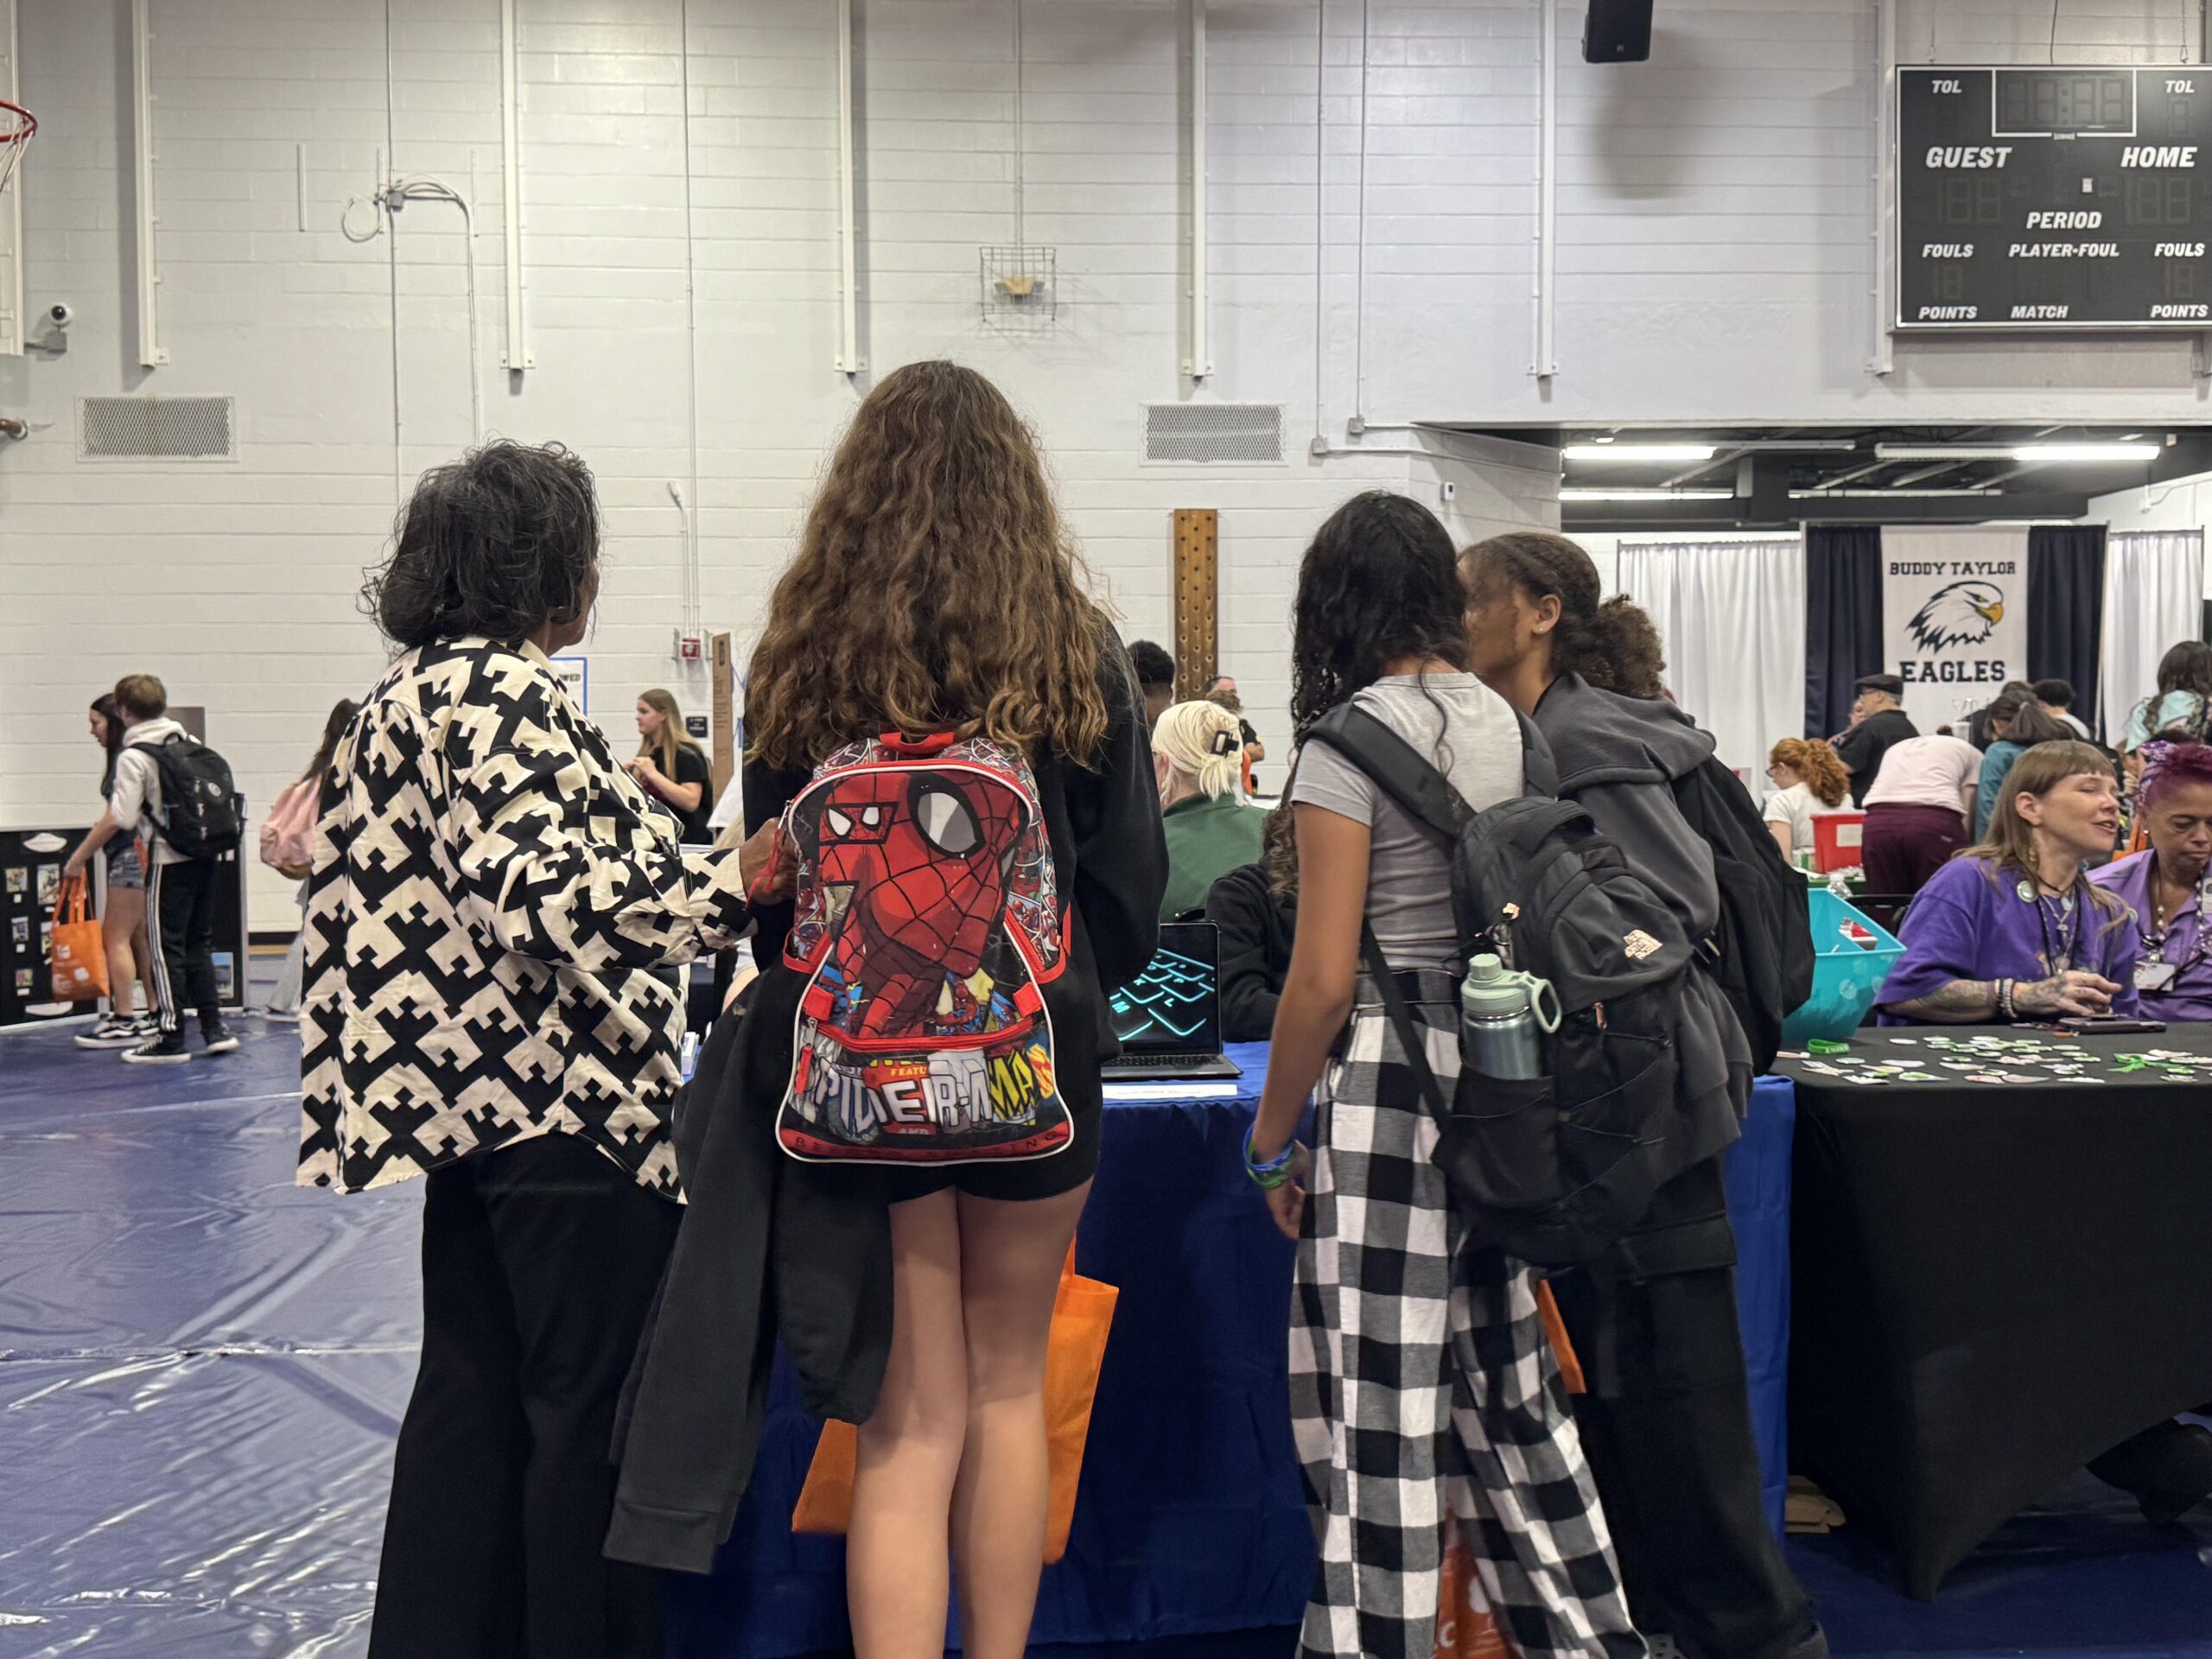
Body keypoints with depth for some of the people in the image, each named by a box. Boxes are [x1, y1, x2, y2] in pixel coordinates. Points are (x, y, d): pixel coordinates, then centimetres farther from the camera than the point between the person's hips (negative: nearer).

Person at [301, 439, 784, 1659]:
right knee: (591, 1402, 0)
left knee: (471, 1394, 16)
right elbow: (539, 900, -25)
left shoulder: (408, 693, 15)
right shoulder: (505, 695, -14)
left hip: (467, 1101, 10)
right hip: (561, 1101, -10)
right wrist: (732, 882, -30)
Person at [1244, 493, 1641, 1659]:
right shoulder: (1503, 721, 10)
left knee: (1376, 1394, -1)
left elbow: (1324, 977, -14)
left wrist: (1271, 1138, -4)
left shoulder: (1350, 742, -11)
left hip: (1385, 1079, -8)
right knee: (1501, 1367, 18)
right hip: (1497, 1072, 8)